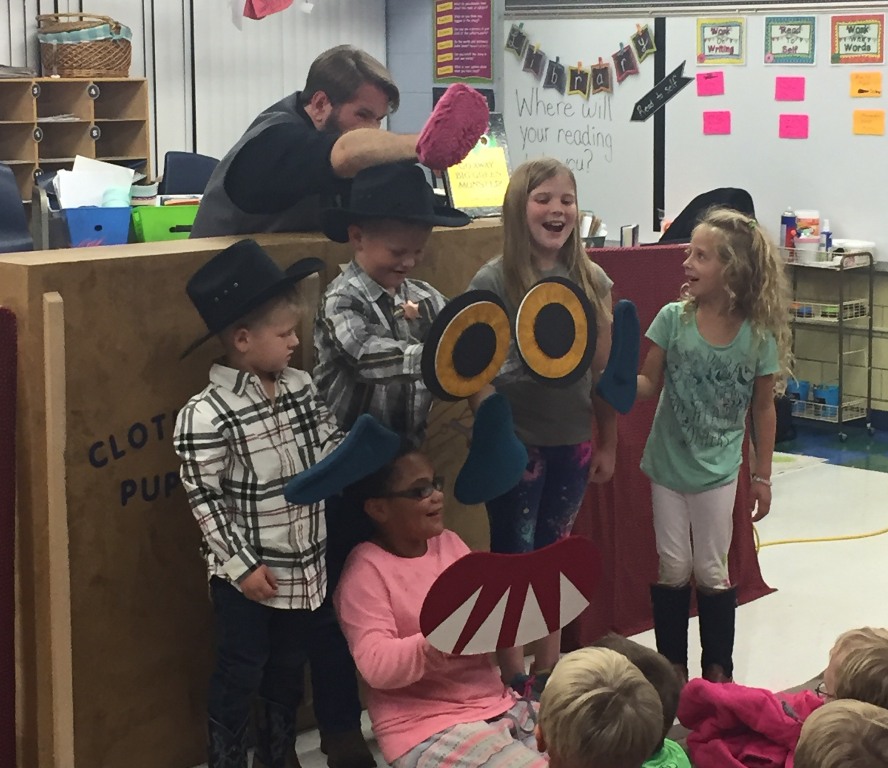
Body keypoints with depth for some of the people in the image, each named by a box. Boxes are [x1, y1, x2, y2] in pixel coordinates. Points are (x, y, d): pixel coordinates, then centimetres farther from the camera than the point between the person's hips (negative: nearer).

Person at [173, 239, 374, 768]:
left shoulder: (301, 387, -1)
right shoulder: (206, 415, -21)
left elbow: (331, 449, 9)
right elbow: (206, 499, -18)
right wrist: (242, 565, -17)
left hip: (306, 566, 7)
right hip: (248, 575, -6)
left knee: (289, 669, 21)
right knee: (240, 674, 8)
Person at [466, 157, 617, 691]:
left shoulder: (593, 281, 1)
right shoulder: (493, 281, -10)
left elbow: (604, 371, 6)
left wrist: (608, 444, 9)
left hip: (572, 441, 4)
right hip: (515, 441, -4)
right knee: (512, 556, 6)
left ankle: (548, 670, 29)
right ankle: (513, 678, 18)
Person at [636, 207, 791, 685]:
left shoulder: (759, 336, -11)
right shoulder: (673, 318, -9)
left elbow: (763, 408, -2)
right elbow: (649, 384, -5)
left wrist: (763, 476, 2)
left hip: (716, 471, -1)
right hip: (667, 466, 1)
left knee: (711, 573, 9)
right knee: (671, 570, 11)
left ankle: (718, 670, 25)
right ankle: (673, 668, 25)